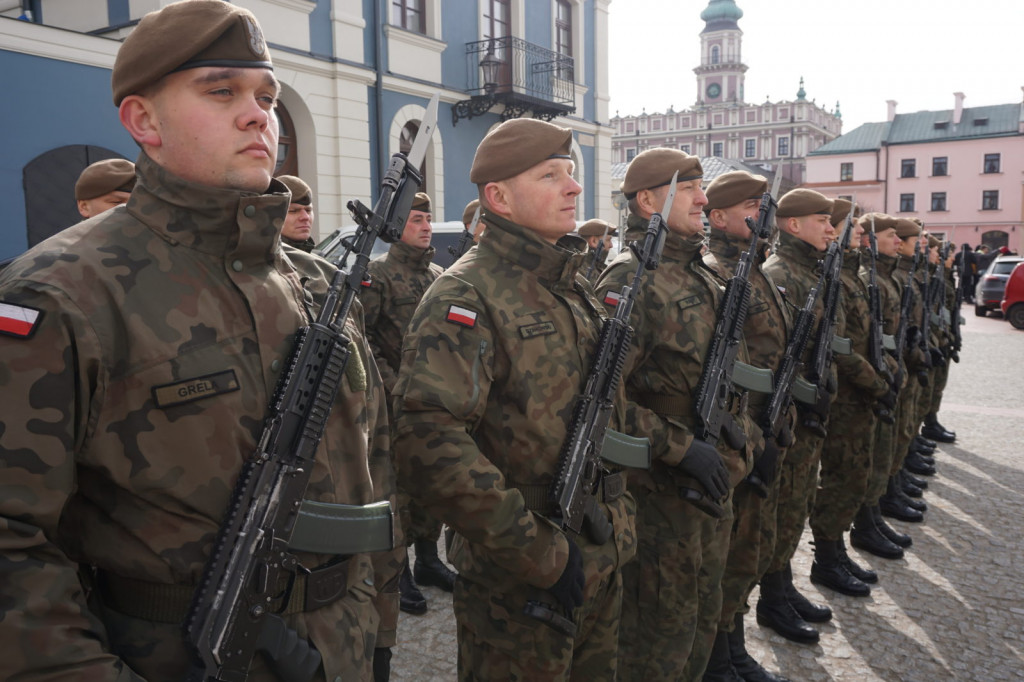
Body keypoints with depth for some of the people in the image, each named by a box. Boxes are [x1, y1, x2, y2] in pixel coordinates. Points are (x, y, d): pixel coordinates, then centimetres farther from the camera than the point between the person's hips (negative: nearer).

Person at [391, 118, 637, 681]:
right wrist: (541, 555, -25)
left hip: (601, 566, 8)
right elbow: (428, 443, -29)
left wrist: (618, 514, 12)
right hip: (517, 589, -8)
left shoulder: (573, 288, 9)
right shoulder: (467, 296, -18)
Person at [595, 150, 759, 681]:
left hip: (715, 481, 9)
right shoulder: (630, 281, -18)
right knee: (659, 636, 7)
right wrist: (682, 448, -25)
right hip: (661, 491, -8)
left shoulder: (704, 277, 11)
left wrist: (744, 446, 15)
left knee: (702, 618, 23)